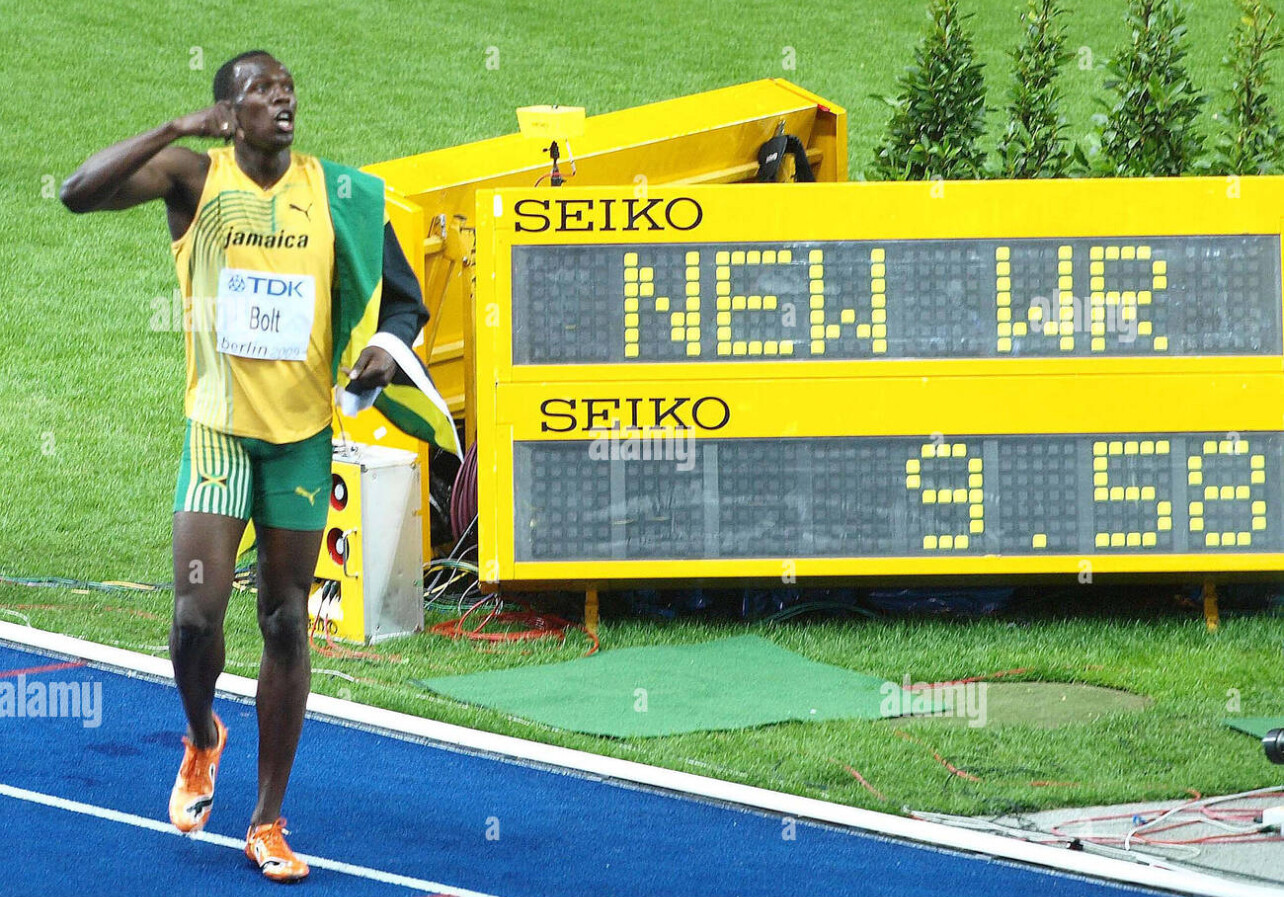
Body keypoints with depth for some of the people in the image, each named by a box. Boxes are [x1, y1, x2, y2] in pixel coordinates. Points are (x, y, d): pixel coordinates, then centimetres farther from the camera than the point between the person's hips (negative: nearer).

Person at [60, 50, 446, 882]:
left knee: (287, 626, 5)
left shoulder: (337, 191, 0)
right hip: (218, 426, -2)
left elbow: (404, 300, 9)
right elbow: (79, 192, -19)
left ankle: (269, 823, 16)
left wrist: (385, 347, -13)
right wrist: (179, 128, -23)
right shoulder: (195, 176, -4)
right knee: (197, 613, -12)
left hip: (303, 432, 2)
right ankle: (202, 740, 23)